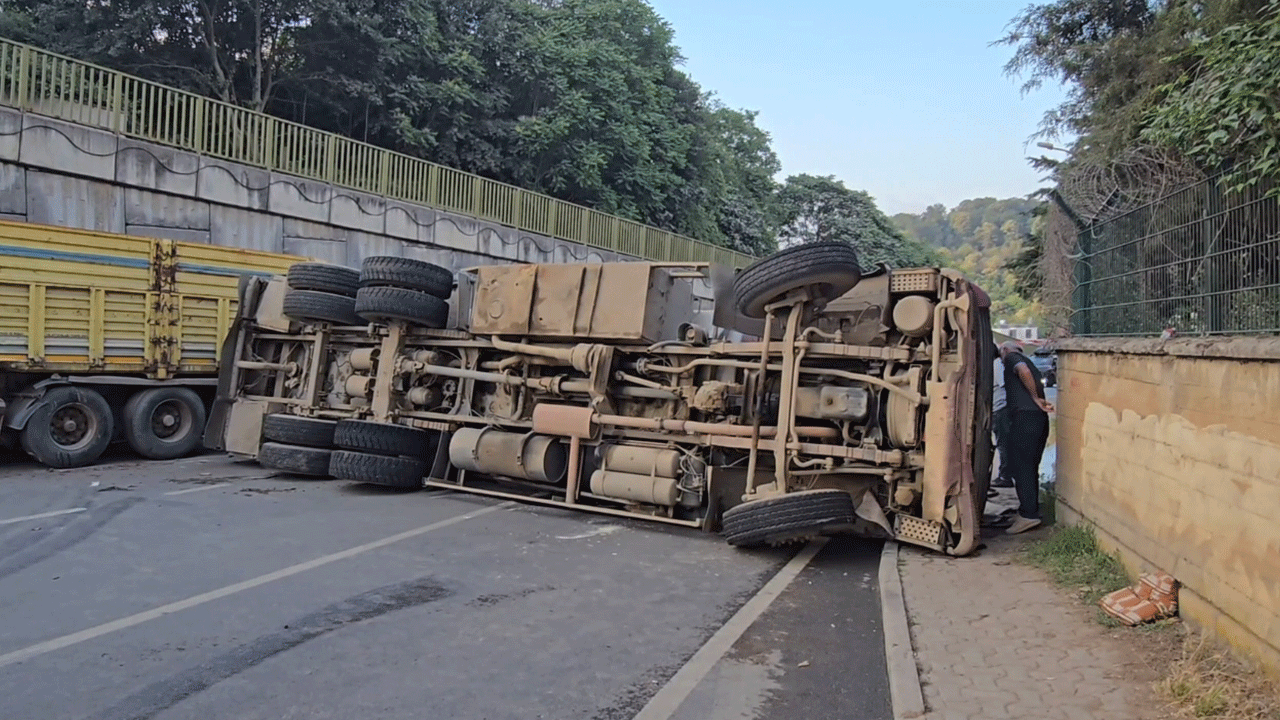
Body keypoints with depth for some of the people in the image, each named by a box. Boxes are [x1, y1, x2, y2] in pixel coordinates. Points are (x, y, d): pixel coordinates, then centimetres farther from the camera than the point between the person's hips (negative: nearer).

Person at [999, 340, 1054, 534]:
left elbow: (1023, 370, -19)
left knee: (1020, 467, -8)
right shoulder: (1028, 362, 30)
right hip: (1040, 418, 9)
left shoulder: (1011, 357, 3)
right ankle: (1028, 511, 20)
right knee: (1030, 468, 15)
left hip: (1024, 416, -9)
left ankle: (1029, 514, -11)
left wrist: (1035, 398, -12)